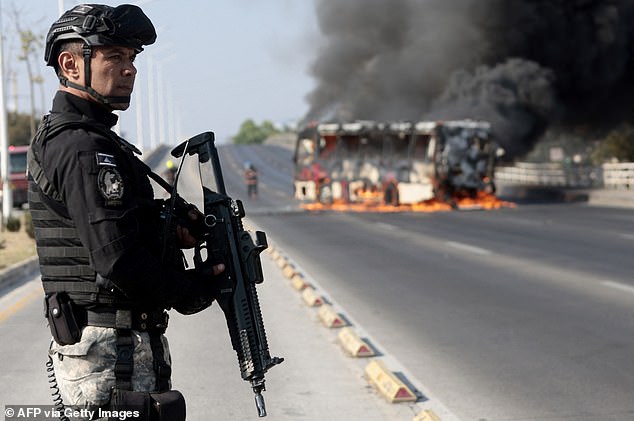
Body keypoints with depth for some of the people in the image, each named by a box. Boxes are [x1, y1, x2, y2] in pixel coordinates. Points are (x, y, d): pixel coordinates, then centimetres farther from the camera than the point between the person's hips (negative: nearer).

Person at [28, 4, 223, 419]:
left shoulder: (57, 138, 16)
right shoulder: (84, 149, -18)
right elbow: (119, 262, -25)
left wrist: (170, 225, 2)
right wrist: (198, 288, -11)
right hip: (111, 354, -11)